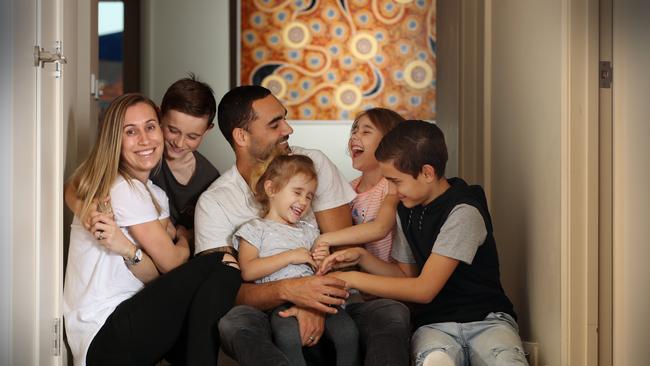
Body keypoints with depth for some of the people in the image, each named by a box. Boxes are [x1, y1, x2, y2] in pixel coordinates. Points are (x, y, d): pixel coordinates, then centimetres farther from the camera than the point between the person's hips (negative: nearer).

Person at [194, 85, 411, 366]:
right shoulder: (213, 203, -1)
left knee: (393, 313, -27)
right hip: (267, 315, -2)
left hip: (326, 311, 2)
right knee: (232, 322, -36)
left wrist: (315, 303, -20)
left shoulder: (314, 164, 5)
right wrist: (286, 290, -29)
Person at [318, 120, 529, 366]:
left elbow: (424, 289, -14)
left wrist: (352, 279, -10)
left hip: (485, 318, -3)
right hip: (435, 325, 4)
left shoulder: (463, 212, -13)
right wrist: (361, 257, 2)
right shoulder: (406, 210, 11)